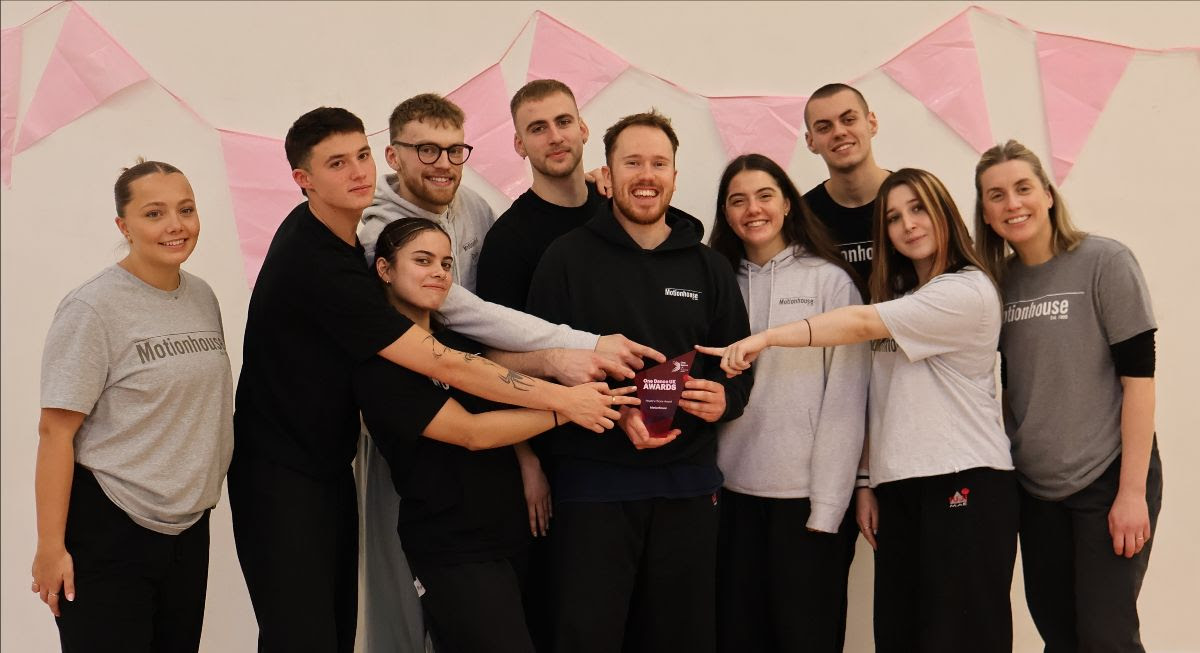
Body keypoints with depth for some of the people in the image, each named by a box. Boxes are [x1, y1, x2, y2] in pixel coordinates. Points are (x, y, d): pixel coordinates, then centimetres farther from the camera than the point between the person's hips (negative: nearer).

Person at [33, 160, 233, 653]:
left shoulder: (202, 297, 6)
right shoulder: (93, 309, -13)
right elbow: (56, 430, -15)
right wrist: (51, 545, -16)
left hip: (189, 525, 6)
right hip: (108, 529, -6)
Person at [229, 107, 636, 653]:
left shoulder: (317, 229, 5)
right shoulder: (316, 265, -24)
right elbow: (441, 364, -25)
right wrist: (561, 399, -21)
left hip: (330, 464, 9)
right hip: (281, 479, -9)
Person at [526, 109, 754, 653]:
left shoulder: (708, 267, 11)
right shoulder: (568, 257, 0)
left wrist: (724, 398, -9)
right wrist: (615, 412, -18)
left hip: (687, 484, 3)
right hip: (593, 480, -3)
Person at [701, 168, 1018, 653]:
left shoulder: (969, 291, -7)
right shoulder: (896, 295, 18)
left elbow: (861, 324, -17)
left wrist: (767, 337, -22)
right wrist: (867, 483, 8)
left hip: (965, 484, -7)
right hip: (898, 486, 7)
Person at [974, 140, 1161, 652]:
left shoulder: (1105, 262, -9)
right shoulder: (999, 280, 5)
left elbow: (1138, 377, -12)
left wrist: (1133, 491, -16)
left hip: (1107, 478, -5)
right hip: (1035, 487, 5)